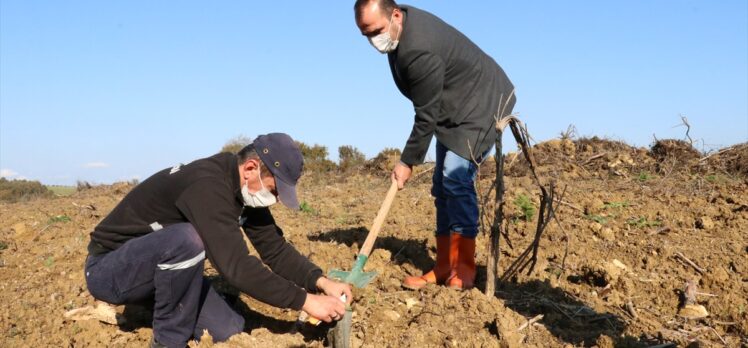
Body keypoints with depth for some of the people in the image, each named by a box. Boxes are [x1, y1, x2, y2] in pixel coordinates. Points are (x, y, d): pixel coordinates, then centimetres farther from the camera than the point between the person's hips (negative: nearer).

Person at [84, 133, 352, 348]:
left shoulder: (245, 190, -5)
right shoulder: (207, 186, -33)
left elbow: (275, 249, -2)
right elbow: (236, 266, -40)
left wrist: (320, 282, -16)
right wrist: (305, 301, -35)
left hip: (163, 266, 8)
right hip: (109, 269, -8)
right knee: (186, 239, -37)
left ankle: (159, 298, 18)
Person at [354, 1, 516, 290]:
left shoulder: (420, 51, -33)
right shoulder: (402, 24, -3)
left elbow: (427, 117, -25)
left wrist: (408, 162, -14)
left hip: (482, 104, -10)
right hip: (453, 109, 10)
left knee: (456, 177, -21)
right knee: (442, 185, 6)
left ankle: (463, 270, -13)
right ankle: (444, 267, 11)